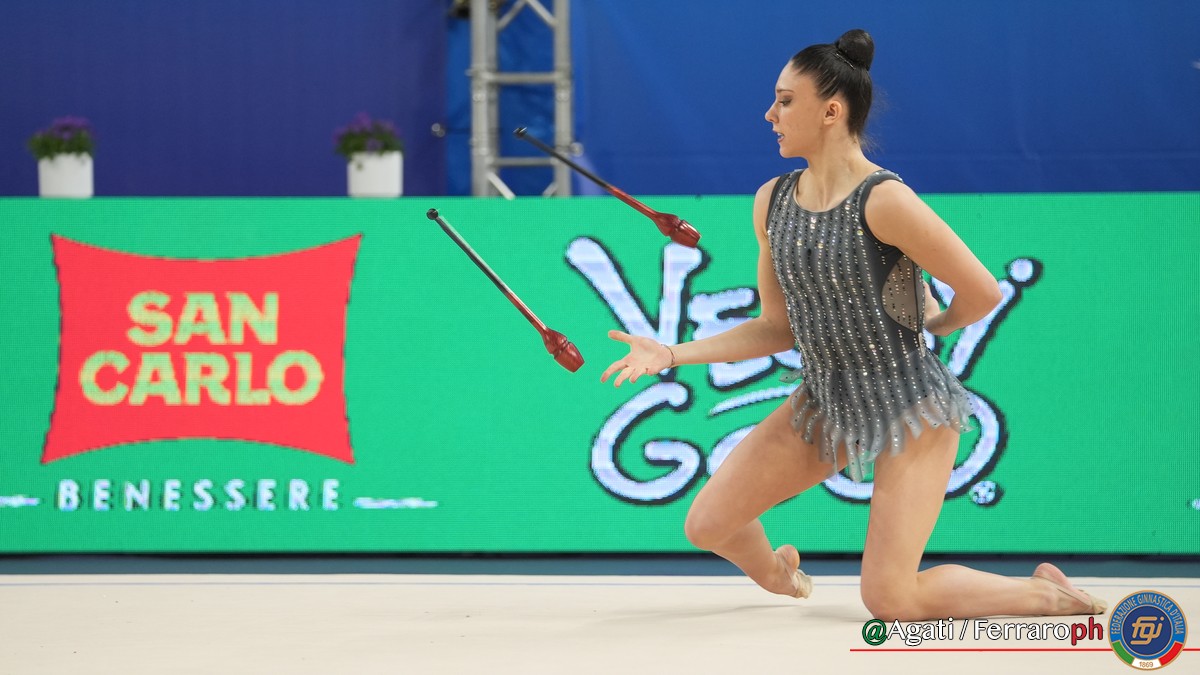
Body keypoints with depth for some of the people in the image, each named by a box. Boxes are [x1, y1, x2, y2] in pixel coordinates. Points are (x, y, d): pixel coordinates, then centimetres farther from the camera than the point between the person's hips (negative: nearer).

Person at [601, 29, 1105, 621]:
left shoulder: (885, 201, -23)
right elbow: (779, 328, 7)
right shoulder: (771, 202, 1)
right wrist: (673, 354, 0)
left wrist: (935, 323, 2)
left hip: (912, 409, -7)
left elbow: (982, 292, -18)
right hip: (825, 405, 7)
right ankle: (777, 573, 37)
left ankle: (1046, 594, 10)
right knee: (707, 526, 1)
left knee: (888, 601, -12)